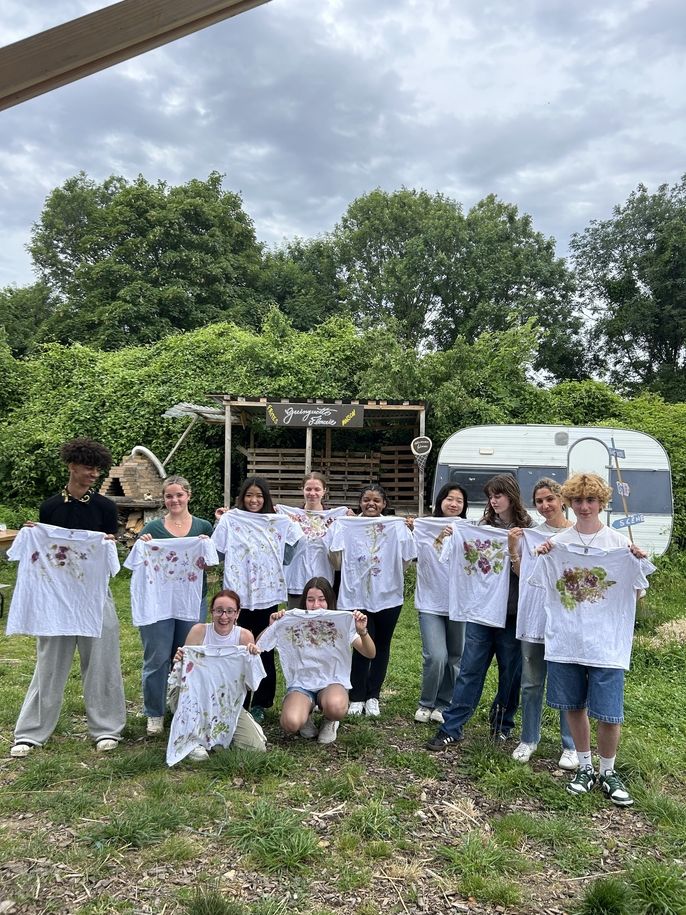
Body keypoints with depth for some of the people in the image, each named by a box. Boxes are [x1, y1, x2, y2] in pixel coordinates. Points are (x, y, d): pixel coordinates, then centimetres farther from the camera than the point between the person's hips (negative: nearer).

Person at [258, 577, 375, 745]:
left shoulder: (341, 622, -3)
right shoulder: (292, 622, -3)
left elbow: (370, 654, -10)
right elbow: (258, 646, -6)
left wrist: (363, 631, -28)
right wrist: (272, 626, -23)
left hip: (332, 682, 0)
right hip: (300, 684, 0)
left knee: (335, 707, -36)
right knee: (290, 724, -30)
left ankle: (329, 721, 3)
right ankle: (306, 715, 8)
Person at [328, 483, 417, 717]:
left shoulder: (396, 527, 2)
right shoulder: (346, 527, 2)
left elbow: (405, 561, 1)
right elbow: (338, 562, -2)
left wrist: (409, 532, -9)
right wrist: (335, 532, -9)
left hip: (387, 595, 2)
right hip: (357, 595, -1)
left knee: (382, 646, 10)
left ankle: (372, 696, 24)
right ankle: (357, 697, 10)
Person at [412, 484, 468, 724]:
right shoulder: (424, 526, 1)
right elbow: (425, 556, -6)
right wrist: (440, 539, -20)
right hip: (431, 602, -2)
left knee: (455, 658, 7)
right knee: (436, 656, -11)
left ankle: (443, 704, 26)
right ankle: (426, 703, 12)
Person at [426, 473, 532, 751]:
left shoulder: (525, 530, -2)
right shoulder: (484, 525, 9)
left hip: (510, 611, -2)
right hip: (480, 607, 2)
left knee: (510, 670, 11)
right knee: (470, 669, 2)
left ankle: (502, 724, 30)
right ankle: (451, 728, 5)